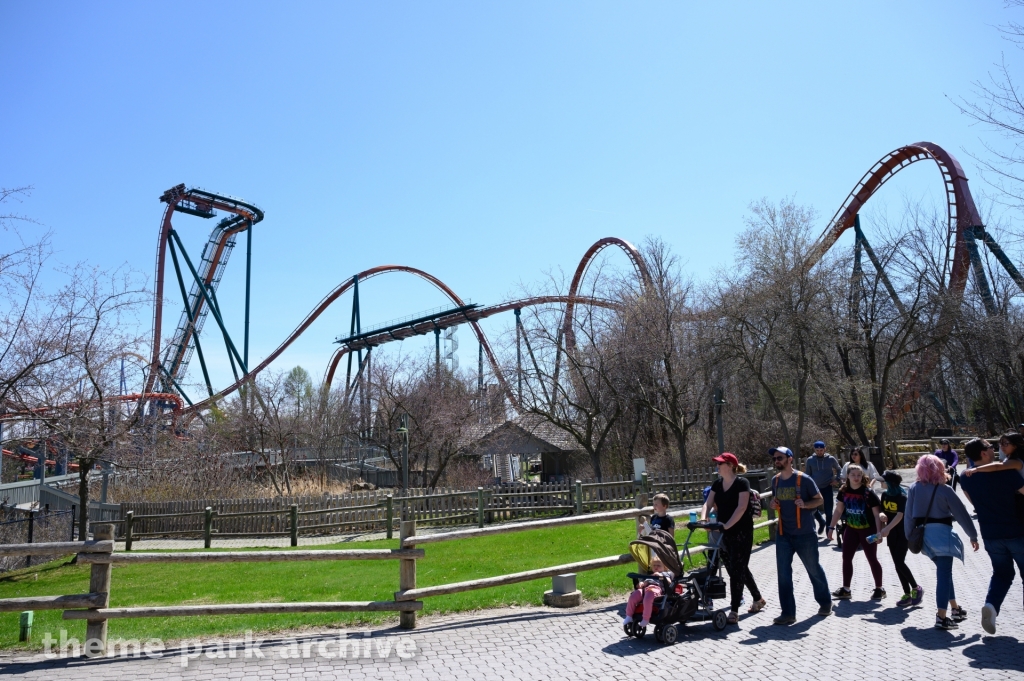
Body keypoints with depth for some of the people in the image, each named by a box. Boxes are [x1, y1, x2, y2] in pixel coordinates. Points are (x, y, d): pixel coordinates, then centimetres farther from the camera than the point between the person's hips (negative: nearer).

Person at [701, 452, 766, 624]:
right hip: (725, 533, 7)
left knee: (736, 570, -6)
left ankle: (734, 611, -1)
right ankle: (758, 598, 37)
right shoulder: (717, 484, 8)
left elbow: (741, 508, -21)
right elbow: (708, 503, 1)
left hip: (741, 532, -7)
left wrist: (727, 525, -29)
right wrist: (703, 518, -17)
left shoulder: (742, 483, -12)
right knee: (739, 569, 17)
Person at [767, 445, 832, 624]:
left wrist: (805, 504, -22)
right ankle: (788, 613, 6)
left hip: (805, 534, -4)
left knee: (814, 570, 13)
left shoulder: (804, 479, -11)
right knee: (783, 573, -1)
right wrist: (774, 504, -4)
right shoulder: (775, 481, 4)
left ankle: (825, 603, 35)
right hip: (783, 535, 4)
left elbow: (819, 499, -4)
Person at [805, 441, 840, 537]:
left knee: (828, 511, -1)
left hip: (827, 488, -1)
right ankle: (821, 522, 33)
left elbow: (838, 469, 12)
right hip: (815, 488, 1)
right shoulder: (810, 460, -3)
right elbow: (807, 475, 5)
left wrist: (837, 479, -2)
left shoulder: (831, 459, -5)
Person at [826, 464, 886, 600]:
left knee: (872, 559, 6)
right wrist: (831, 527, 5)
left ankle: (879, 589, 21)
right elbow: (838, 510, 6)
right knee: (846, 558, 6)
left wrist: (879, 532, -21)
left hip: (868, 530, -5)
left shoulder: (868, 493, -16)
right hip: (851, 529, 5)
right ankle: (846, 589, 15)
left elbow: (877, 514, -14)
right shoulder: (844, 491, -3)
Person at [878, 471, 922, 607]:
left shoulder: (902, 496, -15)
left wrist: (887, 528, -34)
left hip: (904, 534, -7)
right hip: (892, 534, 7)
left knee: (899, 562, -12)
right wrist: (883, 516, -11)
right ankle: (907, 594, 14)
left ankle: (916, 588, 8)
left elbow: (900, 515, -24)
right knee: (898, 564, 7)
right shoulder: (885, 494, 4)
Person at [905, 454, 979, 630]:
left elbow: (908, 515, 3)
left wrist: (910, 537, 10)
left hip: (923, 535, 5)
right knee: (944, 574, -3)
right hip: (941, 534, -5)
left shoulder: (913, 489, 1)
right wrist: (973, 536, 6)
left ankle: (955, 609, 32)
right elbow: (961, 513, -5)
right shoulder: (944, 490, -10)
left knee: (943, 572, 21)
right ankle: (941, 617, -7)